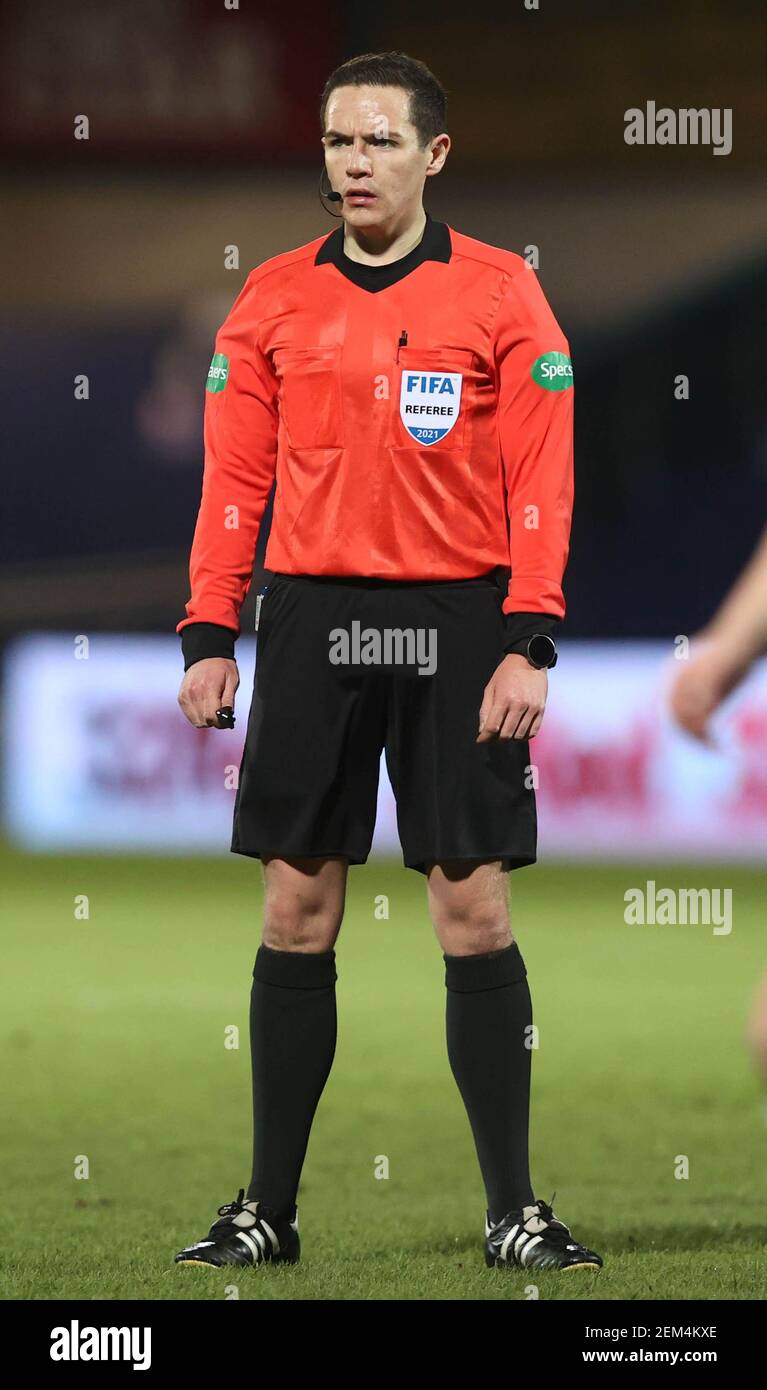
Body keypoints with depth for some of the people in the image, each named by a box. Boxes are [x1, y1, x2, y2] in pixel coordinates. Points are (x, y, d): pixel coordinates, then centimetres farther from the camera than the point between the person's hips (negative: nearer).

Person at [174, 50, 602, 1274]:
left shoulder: (501, 295, 0)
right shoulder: (274, 299, 7)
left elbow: (541, 486, -3)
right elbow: (234, 480, 8)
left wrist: (529, 647, -10)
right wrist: (209, 637, 0)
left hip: (457, 622, -2)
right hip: (313, 621, 2)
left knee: (475, 913, -2)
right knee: (297, 912, 3)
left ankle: (516, 1210, 5)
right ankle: (269, 1209, 10)